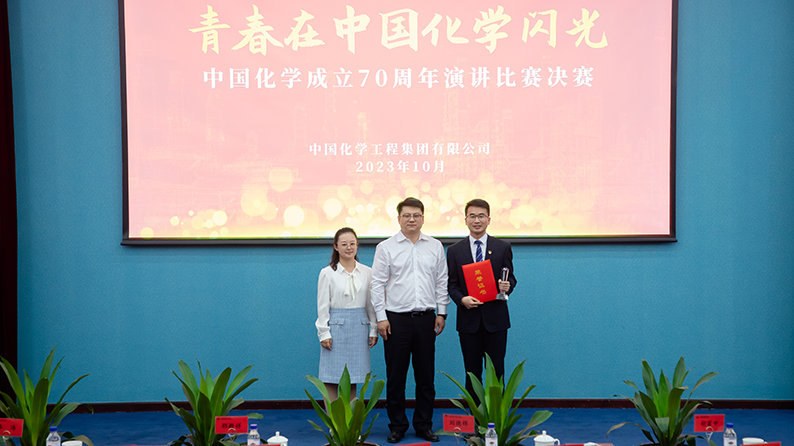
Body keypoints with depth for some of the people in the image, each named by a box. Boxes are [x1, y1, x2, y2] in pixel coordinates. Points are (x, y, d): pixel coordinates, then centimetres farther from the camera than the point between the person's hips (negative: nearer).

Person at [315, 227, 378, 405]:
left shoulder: (367, 272, 6)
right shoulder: (328, 273, -1)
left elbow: (371, 303, 10)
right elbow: (322, 305, -1)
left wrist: (373, 330, 7)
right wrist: (324, 333, -6)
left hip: (359, 327, 3)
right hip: (336, 326, -2)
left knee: (352, 378, 8)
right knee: (331, 380, 0)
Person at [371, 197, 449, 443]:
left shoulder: (435, 246, 8)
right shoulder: (386, 247, 0)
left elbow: (442, 282, 11)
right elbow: (377, 284, -1)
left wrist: (441, 313, 6)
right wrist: (381, 317, -5)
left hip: (426, 319, 2)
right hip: (396, 319, -2)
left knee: (426, 375, 8)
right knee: (396, 376, 4)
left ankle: (424, 425, 20)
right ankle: (397, 426, 16)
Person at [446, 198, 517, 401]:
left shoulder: (503, 247, 5)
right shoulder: (454, 251, 6)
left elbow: (510, 277, 8)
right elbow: (452, 284, 6)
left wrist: (507, 286, -15)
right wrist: (462, 299, -13)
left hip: (495, 318, 0)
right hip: (468, 318, 1)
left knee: (496, 372, 2)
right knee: (472, 373, 7)